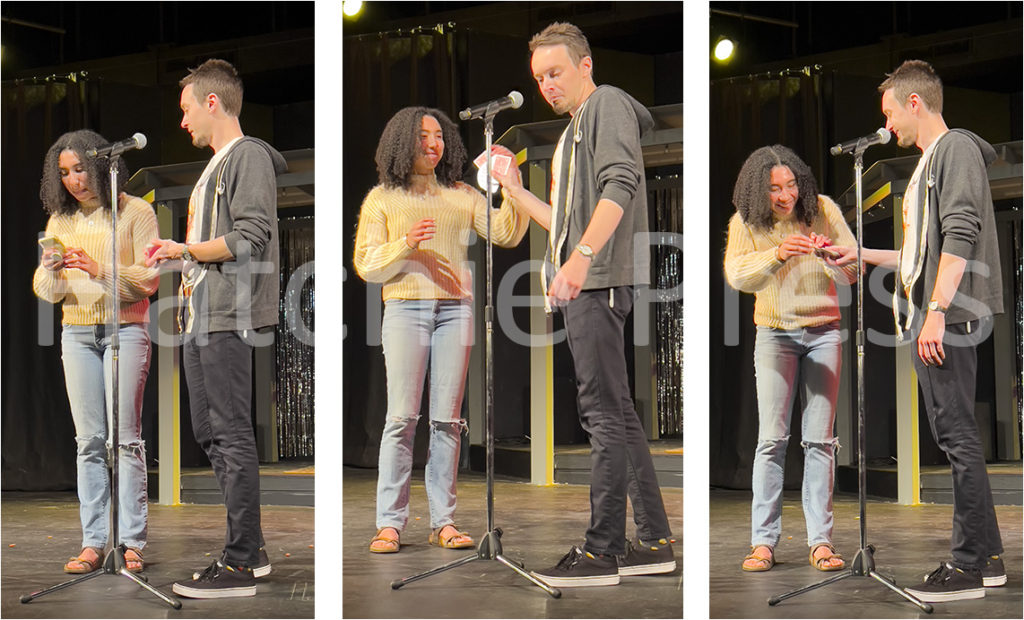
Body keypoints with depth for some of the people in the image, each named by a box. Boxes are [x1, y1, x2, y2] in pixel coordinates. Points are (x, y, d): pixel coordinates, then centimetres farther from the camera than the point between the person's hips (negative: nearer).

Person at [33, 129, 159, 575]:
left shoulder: (135, 212, 0)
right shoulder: (61, 220, 13)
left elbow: (150, 278, -6)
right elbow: (46, 292, 10)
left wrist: (100, 270, -19)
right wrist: (50, 270, -12)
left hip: (124, 329, -4)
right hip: (76, 334, 4)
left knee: (125, 436, -7)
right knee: (89, 441, 1)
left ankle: (131, 542, -4)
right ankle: (93, 542, 2)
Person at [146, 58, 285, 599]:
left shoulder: (249, 155, -7)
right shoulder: (215, 165, 21)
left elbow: (249, 239, -17)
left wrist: (184, 250, -10)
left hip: (229, 320, -10)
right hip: (203, 320, 10)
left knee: (232, 435, -9)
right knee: (209, 434, 11)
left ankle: (239, 566, -7)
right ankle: (250, 549, 18)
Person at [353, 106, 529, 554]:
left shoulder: (461, 196, 16)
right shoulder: (381, 199, 10)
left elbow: (505, 234, 5)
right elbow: (366, 265, 5)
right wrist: (406, 245, -12)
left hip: (455, 310, 2)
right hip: (405, 309, -2)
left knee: (447, 419, 0)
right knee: (402, 417, -9)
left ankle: (443, 521, 3)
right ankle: (389, 523, -7)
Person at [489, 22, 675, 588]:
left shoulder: (608, 103, -2)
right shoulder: (573, 132, 27)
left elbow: (620, 184, -19)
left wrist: (582, 256, -30)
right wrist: (516, 191, 22)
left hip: (601, 280, -10)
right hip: (583, 285, 10)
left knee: (603, 412, -10)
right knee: (614, 413, 10)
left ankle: (602, 550, -9)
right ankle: (653, 542, 13)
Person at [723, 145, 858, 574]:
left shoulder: (823, 210, -6)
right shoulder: (746, 223, -7)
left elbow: (854, 271, -6)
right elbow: (737, 276, -21)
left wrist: (831, 256, -29)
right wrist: (778, 255, -38)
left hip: (823, 332, 1)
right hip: (775, 334, -1)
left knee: (820, 439, -1)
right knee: (772, 438, -6)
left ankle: (820, 541, 0)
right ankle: (763, 541, -3)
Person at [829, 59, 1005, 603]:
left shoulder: (957, 148, -6)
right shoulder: (928, 164, 24)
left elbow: (960, 236, -17)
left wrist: (937, 311, -23)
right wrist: (862, 255, 32)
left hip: (950, 316, -10)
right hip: (931, 318, 10)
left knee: (955, 433, -10)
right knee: (953, 435, 9)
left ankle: (970, 564, -10)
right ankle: (986, 557, 13)